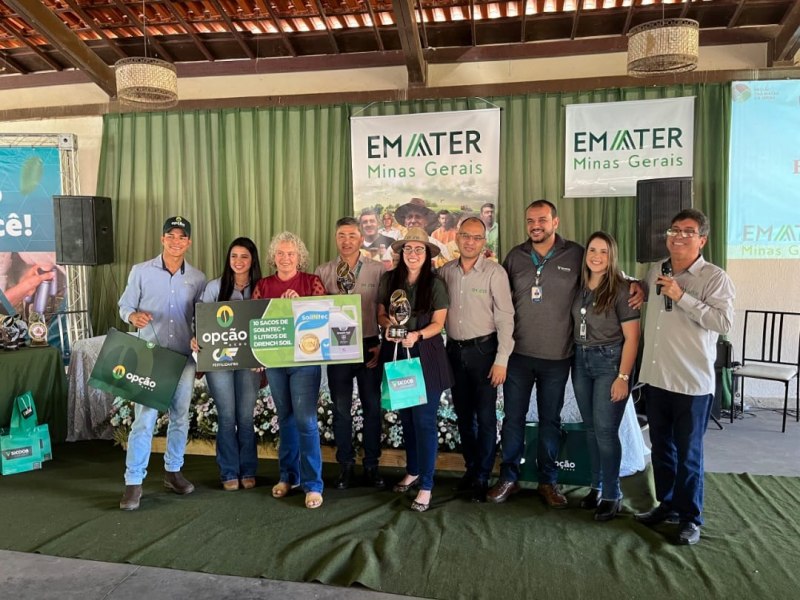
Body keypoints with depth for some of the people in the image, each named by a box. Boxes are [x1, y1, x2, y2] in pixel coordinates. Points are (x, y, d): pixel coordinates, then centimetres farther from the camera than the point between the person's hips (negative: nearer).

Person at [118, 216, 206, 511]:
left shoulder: (198, 278, 6)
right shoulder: (141, 271, 1)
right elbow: (125, 305, 4)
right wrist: (133, 316, -17)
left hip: (184, 357, 3)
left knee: (180, 417, 10)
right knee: (144, 420, -6)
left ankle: (173, 471, 26)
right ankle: (133, 482, 5)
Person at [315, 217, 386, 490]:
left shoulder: (378, 270, 0)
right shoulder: (323, 272, 4)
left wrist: (384, 345, -4)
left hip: (369, 346, -1)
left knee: (372, 407, 7)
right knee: (341, 409, 8)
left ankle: (371, 465, 21)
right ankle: (346, 465, 23)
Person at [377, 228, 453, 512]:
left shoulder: (436, 284, -6)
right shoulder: (389, 279, 3)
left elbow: (438, 323, -5)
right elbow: (381, 314, 9)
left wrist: (417, 335, -23)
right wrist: (388, 324, -13)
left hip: (426, 357, -3)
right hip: (396, 355, 4)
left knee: (424, 421, -3)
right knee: (406, 417, 16)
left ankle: (426, 486, 8)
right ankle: (412, 471, 34)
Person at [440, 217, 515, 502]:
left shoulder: (495, 272, -9)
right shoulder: (446, 272, 4)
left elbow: (505, 318, -10)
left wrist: (501, 360, -14)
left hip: (483, 350, -4)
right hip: (454, 350, 4)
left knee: (485, 417, 2)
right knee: (463, 414, 15)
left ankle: (482, 478, 16)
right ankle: (471, 468, 31)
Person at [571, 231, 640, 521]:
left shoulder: (620, 289, -9)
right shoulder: (580, 287, 5)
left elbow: (631, 337, -11)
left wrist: (623, 377, -15)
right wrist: (576, 357, -1)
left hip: (609, 362, -5)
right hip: (581, 360, 5)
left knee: (605, 430, -3)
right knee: (591, 428, 12)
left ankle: (612, 495, 12)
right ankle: (596, 486, 25)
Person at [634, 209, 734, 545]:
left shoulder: (715, 278, -9)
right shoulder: (654, 273, 9)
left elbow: (725, 322, -22)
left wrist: (682, 297, -22)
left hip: (692, 382, -6)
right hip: (654, 378, 6)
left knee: (688, 454, 5)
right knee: (661, 448, 17)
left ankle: (690, 517, 22)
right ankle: (667, 504, 34)